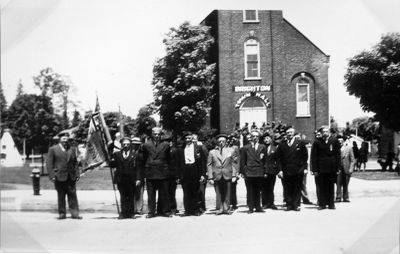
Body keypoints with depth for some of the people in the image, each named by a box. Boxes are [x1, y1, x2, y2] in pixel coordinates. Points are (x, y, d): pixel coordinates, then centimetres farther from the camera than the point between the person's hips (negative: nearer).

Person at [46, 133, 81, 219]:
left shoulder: (72, 149, 13)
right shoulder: (53, 149, 2)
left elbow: (75, 163, 14)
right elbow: (49, 164, -1)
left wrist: (77, 174, 6)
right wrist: (52, 176, -9)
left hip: (71, 177, 3)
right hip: (59, 177, -3)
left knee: (73, 196, 1)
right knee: (61, 196, 4)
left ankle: (74, 213, 4)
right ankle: (62, 213, 12)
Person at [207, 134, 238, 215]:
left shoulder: (230, 151, 11)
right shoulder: (212, 152, 8)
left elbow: (234, 164, 9)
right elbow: (209, 165, 5)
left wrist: (234, 175, 0)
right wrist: (210, 177, -2)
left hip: (227, 176, 1)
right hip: (217, 176, 0)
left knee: (227, 194, 2)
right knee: (218, 194, 0)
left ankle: (226, 209, 10)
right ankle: (220, 209, 9)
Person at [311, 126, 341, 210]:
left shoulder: (334, 141, 4)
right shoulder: (317, 142, 1)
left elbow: (337, 155, 5)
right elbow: (314, 156, 1)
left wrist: (338, 168, -1)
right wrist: (315, 169, -5)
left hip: (332, 168, 1)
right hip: (321, 169, -1)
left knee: (331, 187, 7)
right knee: (322, 187, 2)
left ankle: (331, 204, 14)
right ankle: (322, 204, 9)